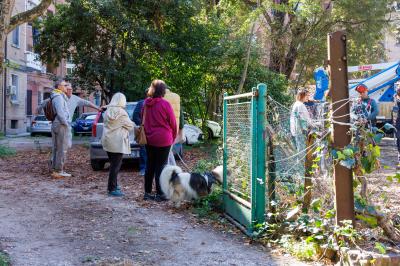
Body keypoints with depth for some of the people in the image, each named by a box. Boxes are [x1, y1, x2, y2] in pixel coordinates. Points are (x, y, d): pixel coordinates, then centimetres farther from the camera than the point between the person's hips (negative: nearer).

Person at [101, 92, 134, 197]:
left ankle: (113, 185, 27)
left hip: (107, 141, 8)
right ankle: (112, 189, -3)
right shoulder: (121, 112, -14)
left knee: (113, 164, 18)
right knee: (116, 165, -4)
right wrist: (133, 124, 15)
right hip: (117, 142, -8)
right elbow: (130, 126, -8)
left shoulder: (107, 111, 8)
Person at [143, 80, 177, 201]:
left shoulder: (146, 103, 4)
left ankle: (147, 192, 18)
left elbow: (143, 119, 13)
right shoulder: (165, 104, -13)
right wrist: (173, 138, 9)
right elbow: (173, 123, -6)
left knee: (150, 165, 13)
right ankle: (159, 194, 6)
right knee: (161, 166, 1)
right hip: (163, 140, -6)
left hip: (149, 139, 6)